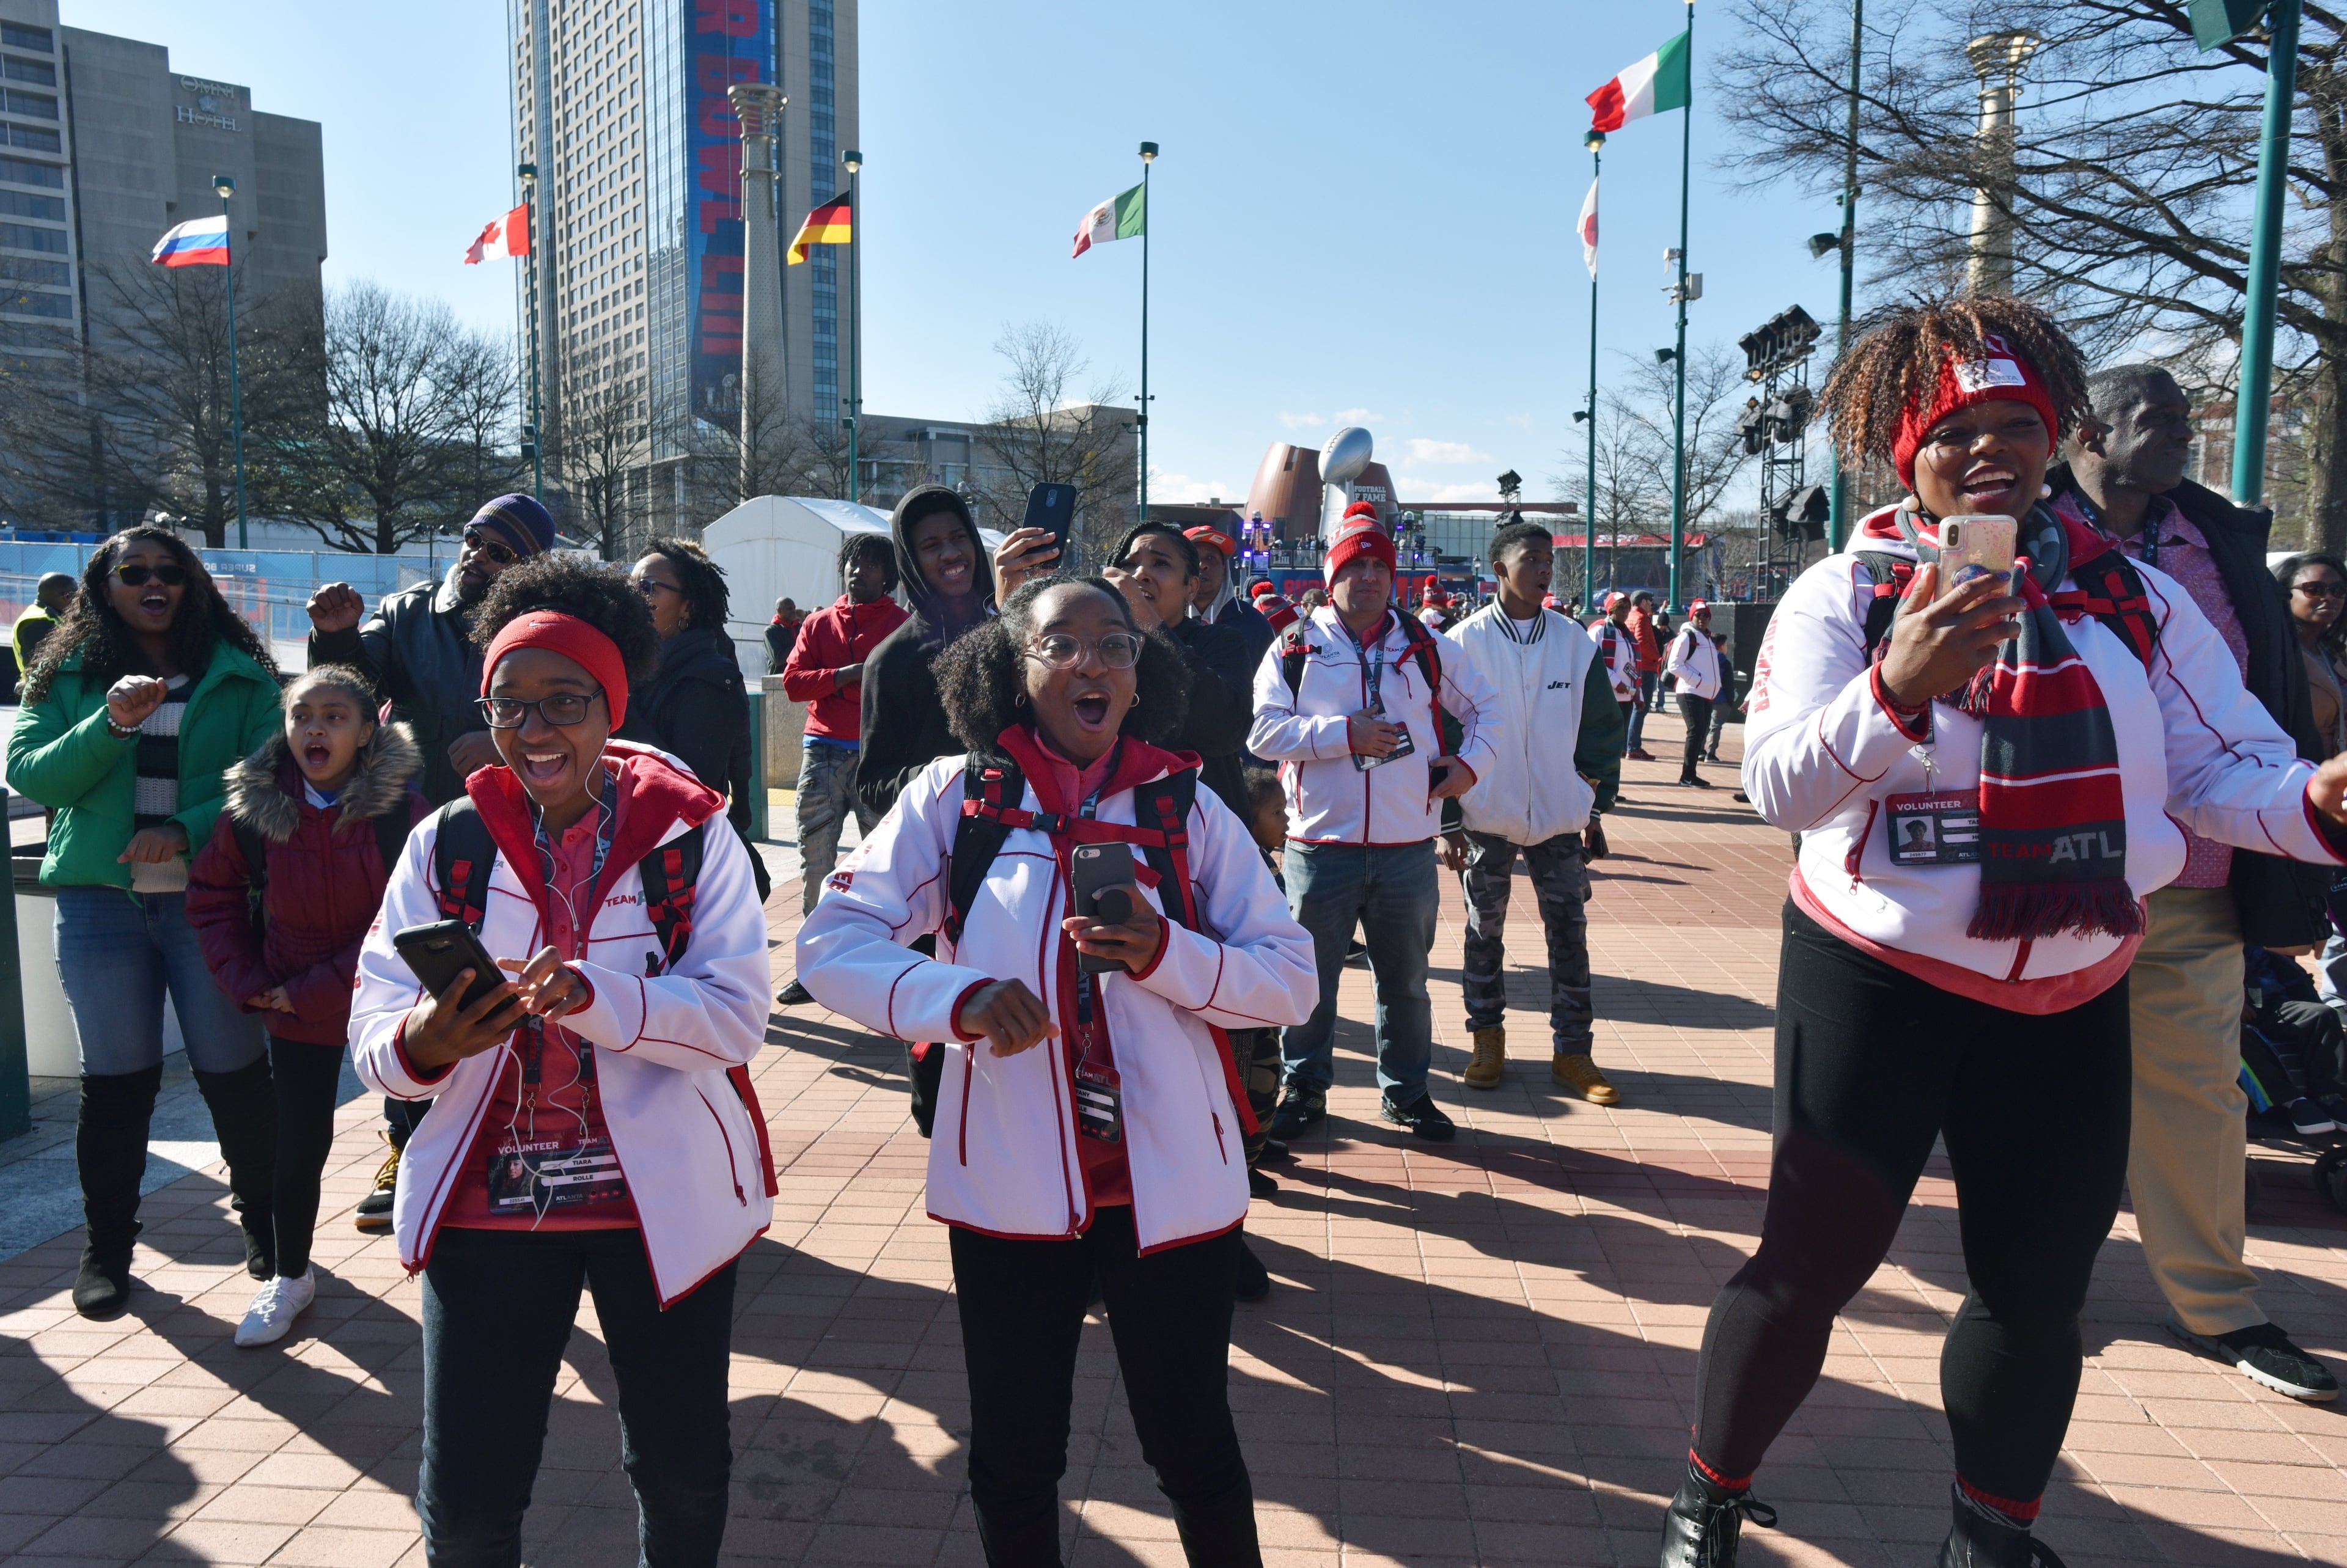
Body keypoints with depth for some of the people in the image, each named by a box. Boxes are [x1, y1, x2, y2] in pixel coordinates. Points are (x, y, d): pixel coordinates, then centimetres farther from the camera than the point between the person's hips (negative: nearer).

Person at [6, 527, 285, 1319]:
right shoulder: (68, 675, 8)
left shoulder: (239, 672, 4)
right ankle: (106, 1246, 22)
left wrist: (188, 829, -19)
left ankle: (264, 1224, 20)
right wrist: (112, 723, -18)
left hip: (210, 895, -1)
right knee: (116, 1078, 7)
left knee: (236, 1069, 2)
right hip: (100, 900, 1)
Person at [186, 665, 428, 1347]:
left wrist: (318, 988, -17)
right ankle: (289, 1277, 29)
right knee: (300, 1144, 7)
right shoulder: (253, 808, -8)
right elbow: (213, 895, 8)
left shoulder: (404, 809, -18)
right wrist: (246, 980, -2)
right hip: (294, 1008, 2)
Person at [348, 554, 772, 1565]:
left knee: (683, 1472, 13)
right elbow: (373, 1041, -5)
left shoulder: (692, 834, -6)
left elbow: (737, 1015, -16)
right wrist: (426, 1044, -28)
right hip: (490, 1197, 1)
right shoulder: (448, 843, -1)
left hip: (666, 1196, -1)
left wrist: (594, 996, -31)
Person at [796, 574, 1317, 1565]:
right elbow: (828, 942, -7)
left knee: (1192, 1448, 16)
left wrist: (1165, 953, -20)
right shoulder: (957, 796, -3)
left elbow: (1292, 979, -1)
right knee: (1014, 1462, 17)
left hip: (1170, 1182, 0)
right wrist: (959, 997, -24)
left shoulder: (1184, 804, 0)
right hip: (1011, 1184, 0)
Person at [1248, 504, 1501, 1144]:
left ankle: (1405, 1090, 29)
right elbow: (1263, 730, -9)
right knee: (1311, 976, 7)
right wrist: (1343, 733, -16)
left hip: (1408, 846, 2)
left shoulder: (1425, 647, 8)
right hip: (1321, 845, -2)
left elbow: (1485, 706, 18)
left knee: (1406, 976, 13)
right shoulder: (1296, 647, 1)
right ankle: (1305, 1088, 24)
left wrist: (1471, 762, 2)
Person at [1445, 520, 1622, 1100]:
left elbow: (1601, 730, 8)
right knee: (1485, 931, 10)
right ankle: (1488, 1039, 24)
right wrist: (1447, 818, -2)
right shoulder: (1465, 642, -4)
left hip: (1559, 817, 2)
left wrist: (1596, 804, 4)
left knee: (1569, 932, 4)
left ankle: (1573, 1052, 14)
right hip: (1486, 817, -1)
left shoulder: (1576, 643, 2)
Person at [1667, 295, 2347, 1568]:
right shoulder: (1844, 594, -9)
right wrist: (1898, 687, -37)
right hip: (1878, 979, -4)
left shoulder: (2134, 596, 2)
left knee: (2038, 1285, 13)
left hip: (2073, 997, 4)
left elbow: (2224, 764, -2)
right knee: (1813, 1258, 1)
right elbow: (1781, 788, -21)